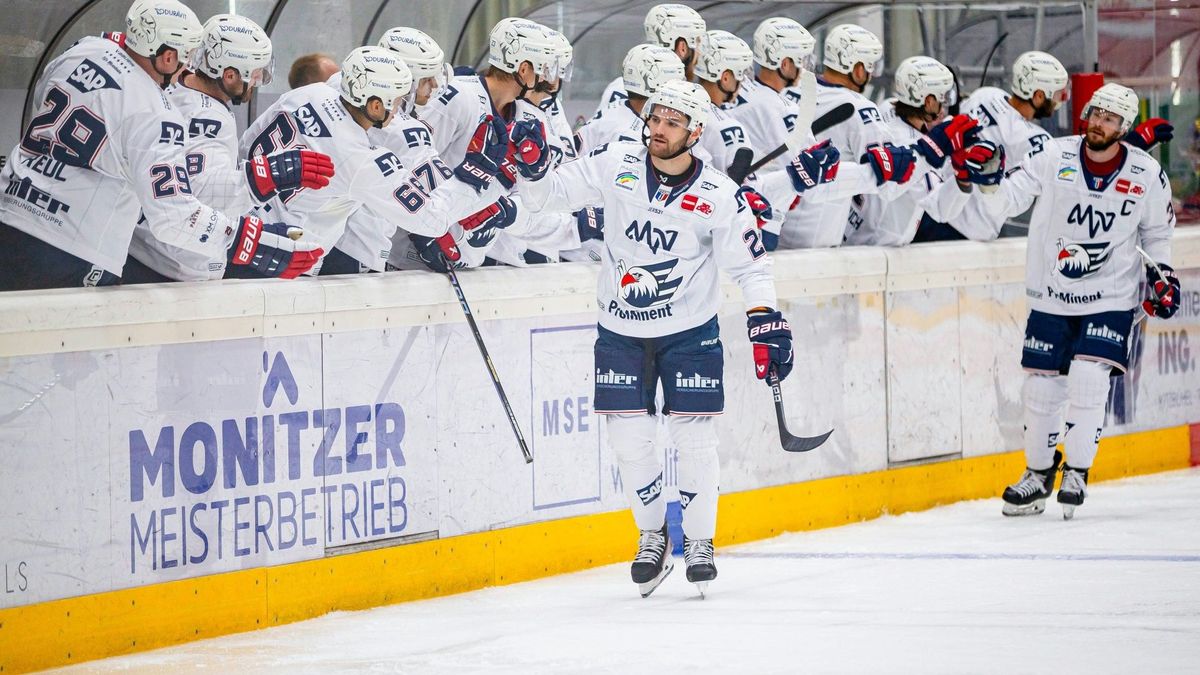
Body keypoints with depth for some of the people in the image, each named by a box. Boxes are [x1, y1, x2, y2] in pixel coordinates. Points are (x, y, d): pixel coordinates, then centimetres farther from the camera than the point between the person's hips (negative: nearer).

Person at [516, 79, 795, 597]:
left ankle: (699, 541, 13)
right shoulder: (615, 166, -8)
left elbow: (750, 263, -5)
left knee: (693, 434, -3)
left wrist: (767, 324, -13)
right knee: (629, 436, 1)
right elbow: (550, 195, -5)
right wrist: (531, 171, -26)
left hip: (689, 331, -2)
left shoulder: (718, 195, -12)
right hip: (621, 328, 2)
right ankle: (652, 536, 20)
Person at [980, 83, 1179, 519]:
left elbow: (1157, 230, 13)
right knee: (1042, 385, 5)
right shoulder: (1055, 157, -7)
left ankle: (1077, 471, -1)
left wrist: (1162, 273, 5)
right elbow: (1006, 199, -10)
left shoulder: (1147, 175, -3)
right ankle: (1039, 473, 24)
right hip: (1051, 297, 1)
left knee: (1088, 378, -16)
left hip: (1110, 299, -1)